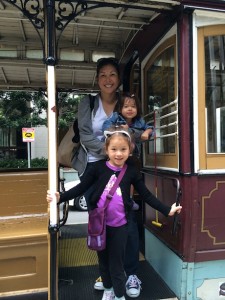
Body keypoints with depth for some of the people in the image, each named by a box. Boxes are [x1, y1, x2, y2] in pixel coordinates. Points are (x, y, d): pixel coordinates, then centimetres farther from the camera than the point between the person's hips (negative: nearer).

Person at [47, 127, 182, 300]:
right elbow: (81, 188, -6)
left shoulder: (132, 171, -6)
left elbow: (147, 195, 0)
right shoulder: (99, 168, -8)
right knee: (103, 260, 20)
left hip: (120, 225, -1)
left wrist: (167, 210, -3)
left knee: (117, 263, 11)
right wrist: (60, 197, -17)